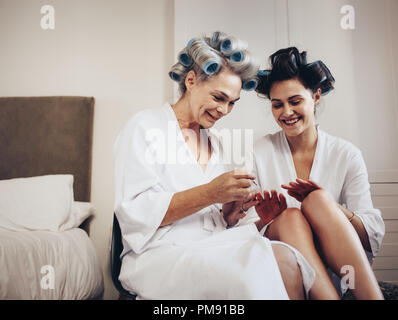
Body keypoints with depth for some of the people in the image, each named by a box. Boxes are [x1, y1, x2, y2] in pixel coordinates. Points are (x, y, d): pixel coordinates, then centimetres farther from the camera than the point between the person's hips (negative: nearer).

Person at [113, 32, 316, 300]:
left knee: (285, 257, -26)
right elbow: (134, 212, -12)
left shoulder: (215, 142, 20)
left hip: (211, 249, 6)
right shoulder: (146, 126, 0)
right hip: (160, 253, -5)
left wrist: (229, 212, -1)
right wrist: (208, 194, -19)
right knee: (260, 264, -33)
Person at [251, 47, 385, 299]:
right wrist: (266, 219, -23)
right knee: (290, 216, -31)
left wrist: (330, 207, -22)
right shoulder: (260, 152, 1)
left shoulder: (347, 155, 2)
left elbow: (373, 237, -3)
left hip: (334, 269, 1)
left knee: (318, 200, -28)